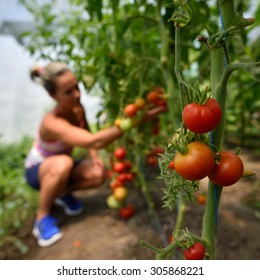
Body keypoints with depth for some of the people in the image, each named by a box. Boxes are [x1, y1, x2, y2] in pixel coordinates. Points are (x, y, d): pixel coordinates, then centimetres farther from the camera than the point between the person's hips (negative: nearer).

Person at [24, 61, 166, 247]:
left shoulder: (78, 109, -15)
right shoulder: (52, 123, -37)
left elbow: (88, 138, 0)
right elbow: (95, 141, -50)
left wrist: (95, 158, -20)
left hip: (61, 167, 5)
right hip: (37, 170, -5)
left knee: (99, 174, -22)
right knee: (63, 163, -40)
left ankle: (63, 193, 7)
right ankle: (42, 218, -14)